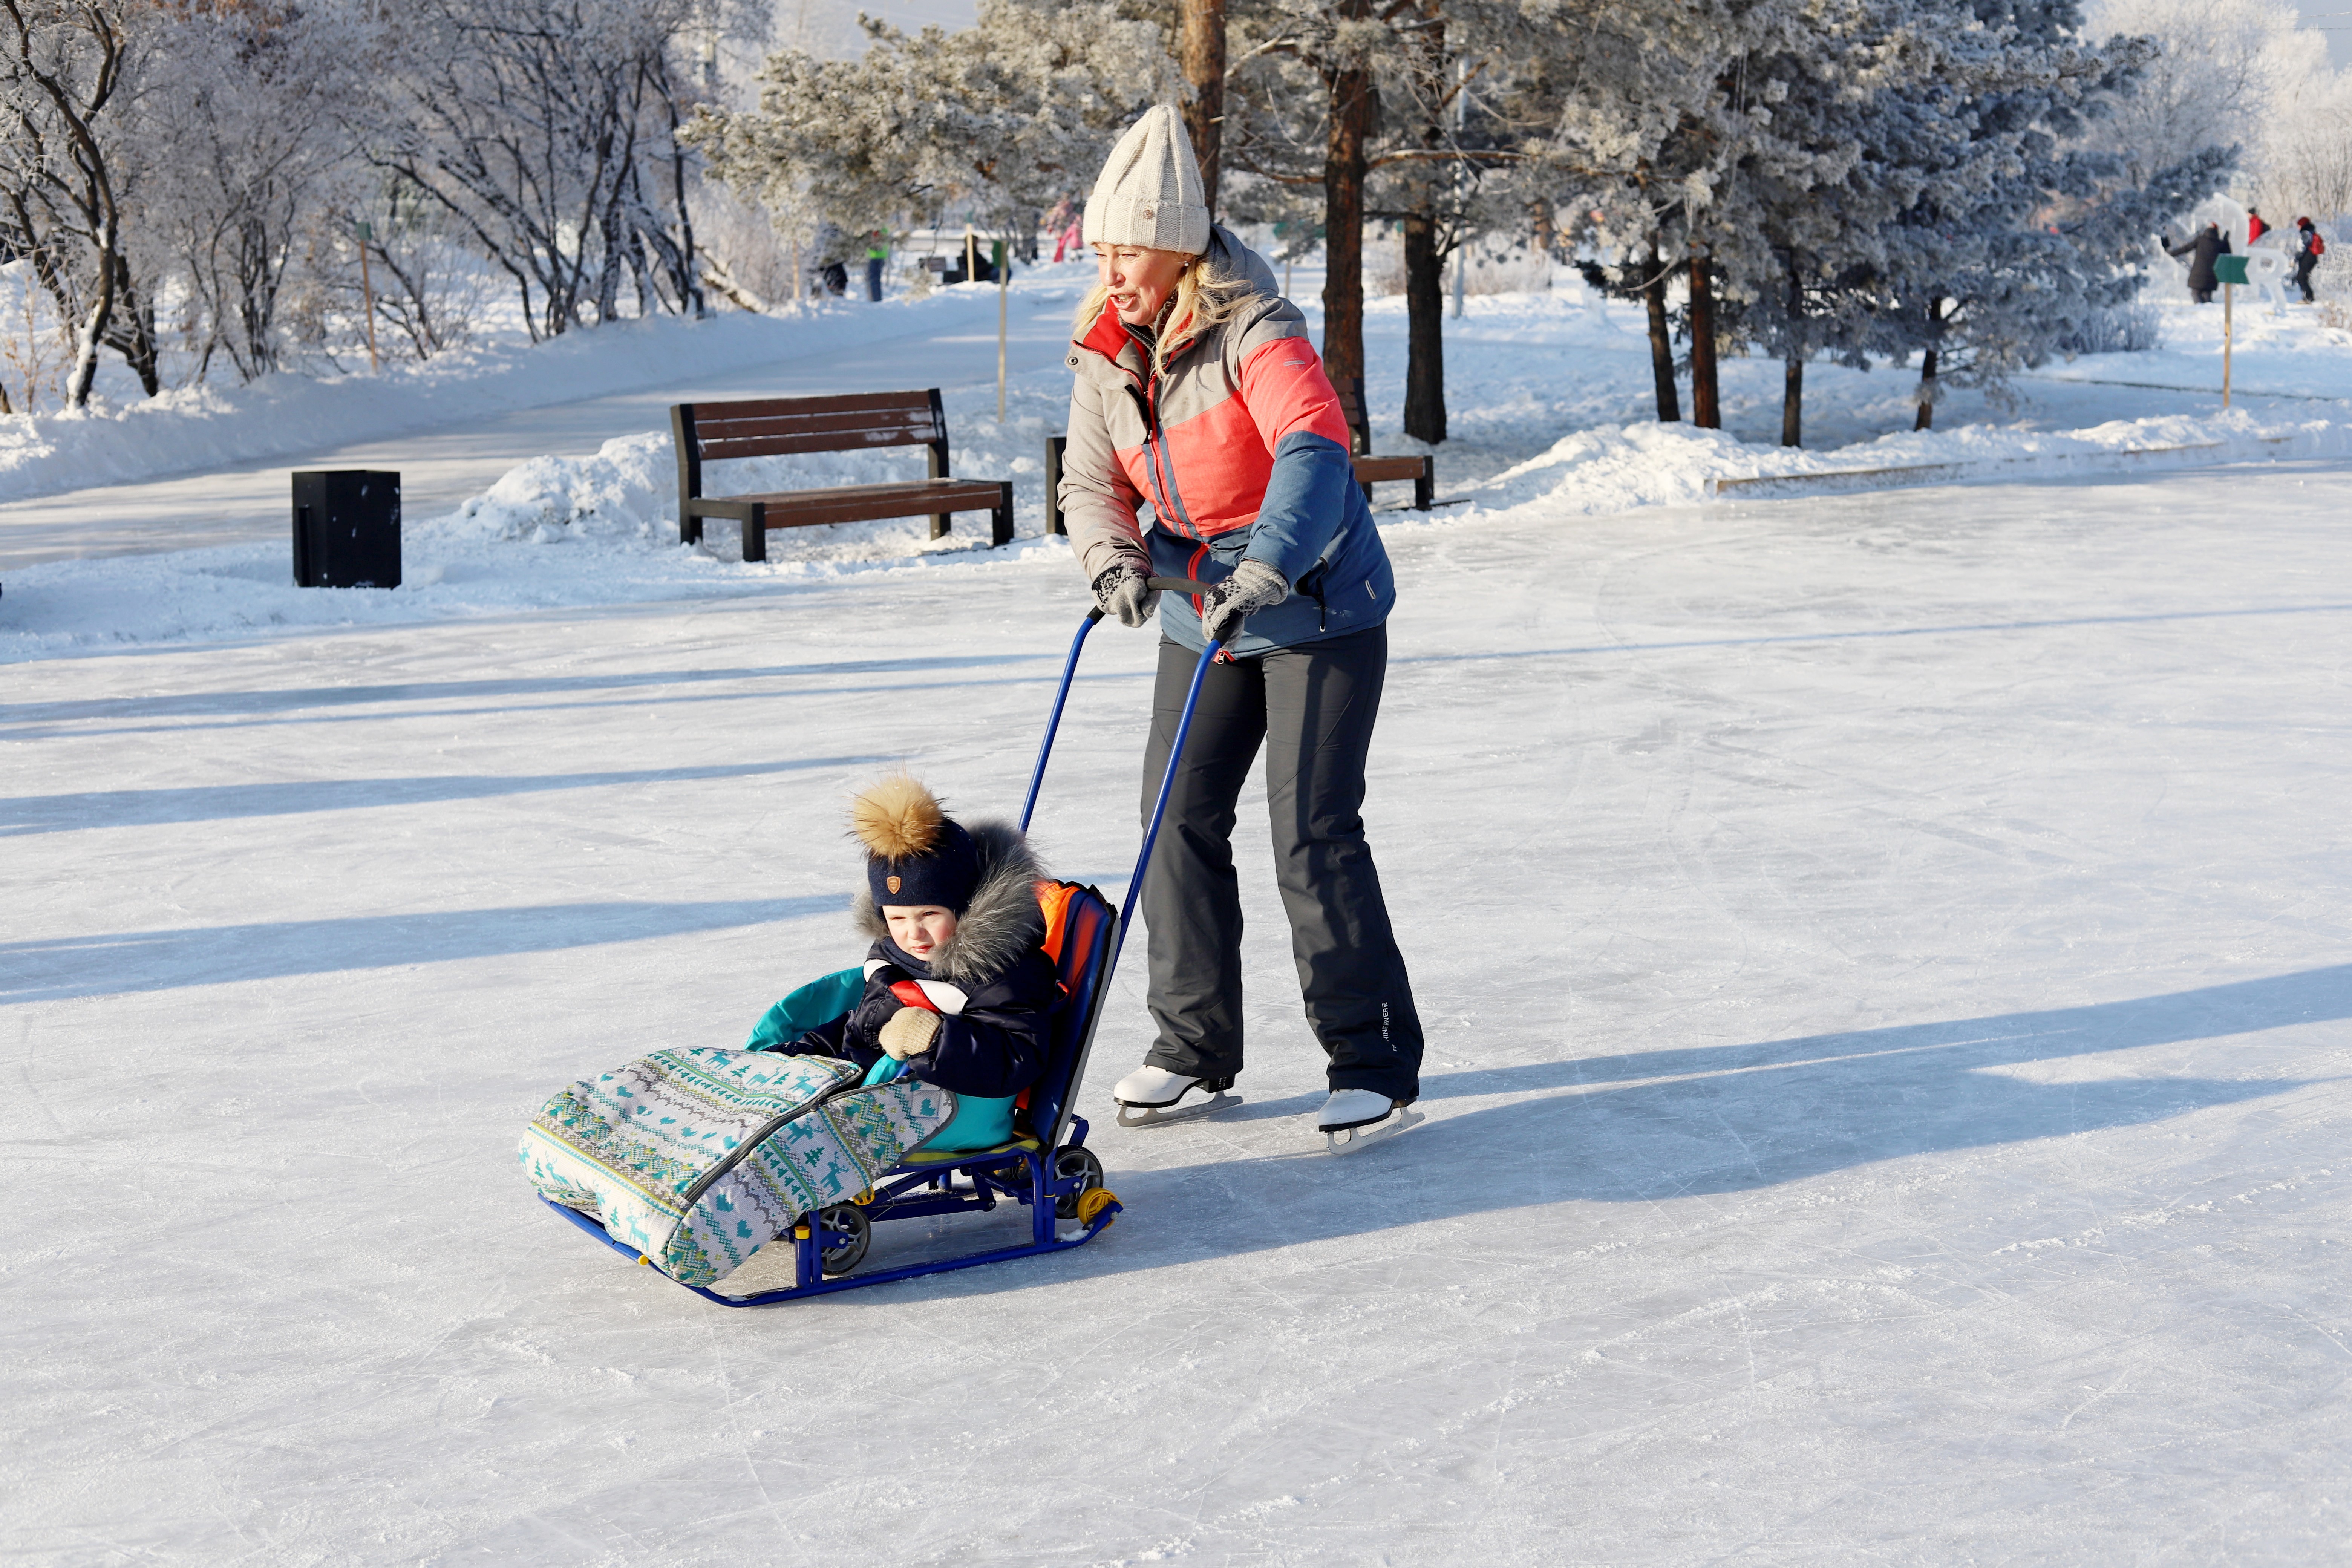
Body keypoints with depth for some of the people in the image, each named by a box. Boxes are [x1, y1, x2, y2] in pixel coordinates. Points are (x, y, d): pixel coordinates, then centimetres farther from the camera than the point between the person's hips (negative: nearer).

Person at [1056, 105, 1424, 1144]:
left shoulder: (1254, 333, -21)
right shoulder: (1104, 355, 0)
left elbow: (1314, 445, -37)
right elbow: (1091, 483, 0)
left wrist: (1271, 563, -51)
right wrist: (1115, 559, -22)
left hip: (1319, 609, -6)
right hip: (1203, 613, 7)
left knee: (1313, 831, -9)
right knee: (1179, 817, 3)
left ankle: (1376, 1059, 2)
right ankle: (1195, 1049, 16)